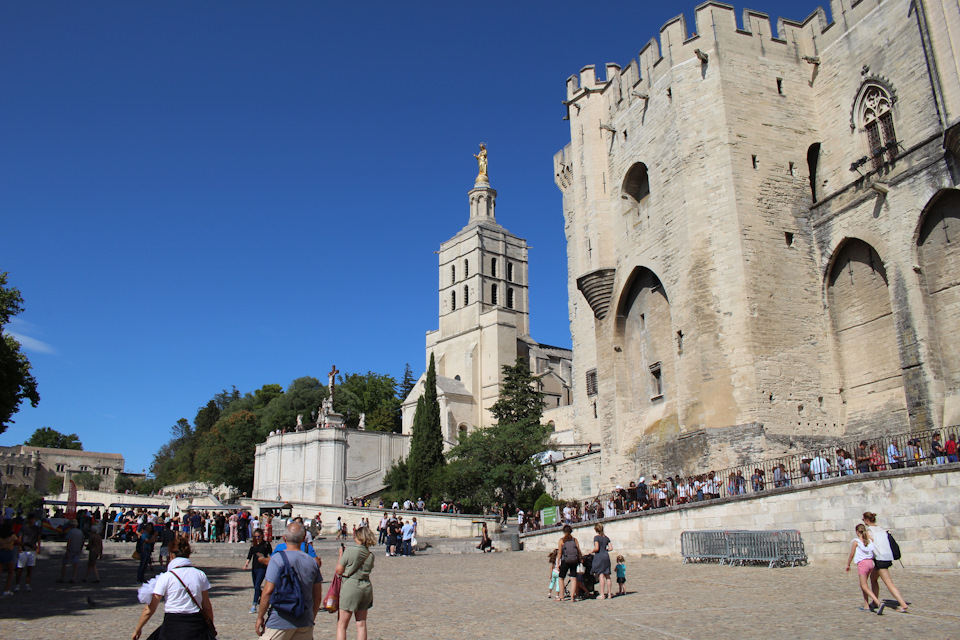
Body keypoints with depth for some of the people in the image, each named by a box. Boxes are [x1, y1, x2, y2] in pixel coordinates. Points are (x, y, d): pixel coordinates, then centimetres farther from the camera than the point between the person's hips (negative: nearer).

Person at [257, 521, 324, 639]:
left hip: (280, 622, -4)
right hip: (305, 623, 4)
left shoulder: (277, 558, -9)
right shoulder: (312, 562, 4)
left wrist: (260, 617, -3)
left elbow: (268, 591, -14)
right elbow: (318, 597, 8)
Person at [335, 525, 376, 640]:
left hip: (350, 587, -5)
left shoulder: (349, 552, -12)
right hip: (366, 587, 5)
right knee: (361, 624, 12)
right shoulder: (370, 554, 3)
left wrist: (340, 554, 9)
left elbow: (339, 571, -6)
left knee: (341, 625, 3)